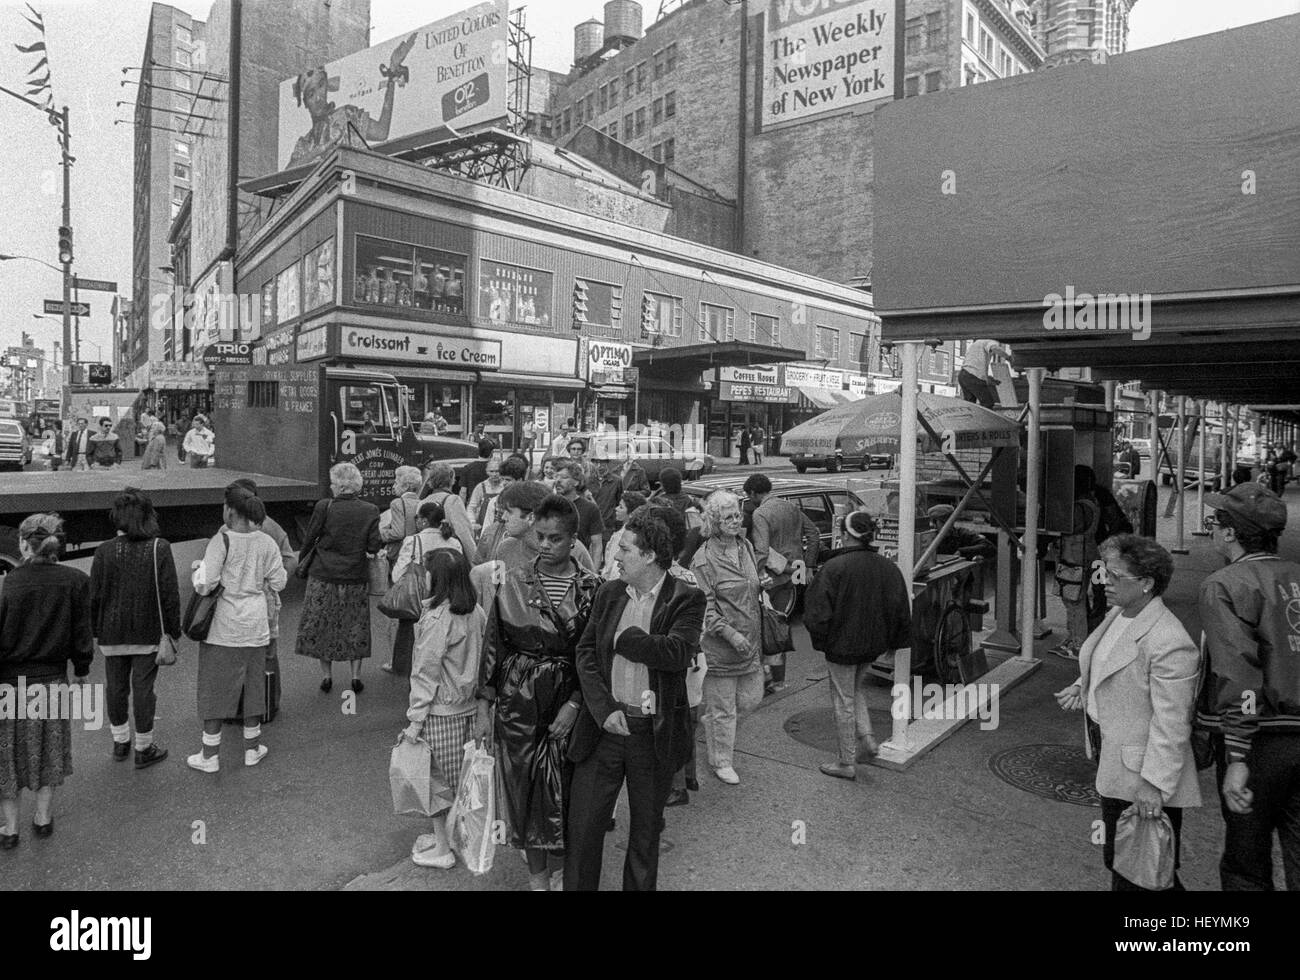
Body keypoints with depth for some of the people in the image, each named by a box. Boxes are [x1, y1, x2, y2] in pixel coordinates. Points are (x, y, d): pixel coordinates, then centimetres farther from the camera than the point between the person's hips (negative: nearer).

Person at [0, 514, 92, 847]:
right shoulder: (75, 581, -11)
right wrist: (81, 670, 12)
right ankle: (43, 818, 33)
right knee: (48, 753, 20)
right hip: (52, 682, 2)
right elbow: (81, 634, -4)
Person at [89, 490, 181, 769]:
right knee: (142, 689, 8)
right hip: (148, 634, -1)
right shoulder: (159, 548, -12)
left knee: (115, 688, 17)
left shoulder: (104, 551, -8)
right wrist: (174, 632, -2)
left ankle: (120, 742, 33)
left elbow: (94, 597, -3)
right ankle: (143, 749, 18)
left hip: (112, 634, 2)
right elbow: (170, 595, -11)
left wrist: (94, 631, 9)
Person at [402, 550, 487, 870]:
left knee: (437, 778, 9)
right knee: (460, 776, 19)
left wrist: (415, 719, -13)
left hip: (441, 711, -7)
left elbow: (426, 672, -18)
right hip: (468, 706, 7)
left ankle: (442, 849, 21)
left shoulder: (436, 618, -21)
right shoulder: (476, 613, -1)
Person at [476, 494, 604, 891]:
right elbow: (493, 645, 1)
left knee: (564, 788, 8)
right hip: (519, 704, 1)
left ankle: (558, 869, 33)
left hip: (569, 702, -1)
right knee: (525, 787, 11)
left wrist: (575, 704, -12)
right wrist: (484, 704, 0)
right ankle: (537, 874, 31)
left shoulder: (591, 588, -7)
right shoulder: (512, 583, -3)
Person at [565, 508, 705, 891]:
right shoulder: (609, 593, 4)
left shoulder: (687, 599, -8)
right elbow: (585, 653, 0)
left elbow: (677, 652, -23)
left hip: (655, 732, -2)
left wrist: (619, 637, -13)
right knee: (583, 824, 9)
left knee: (646, 828, 16)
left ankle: (638, 887, 37)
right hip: (604, 725, 3)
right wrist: (604, 709, -12)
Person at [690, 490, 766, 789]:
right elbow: (704, 607, -17)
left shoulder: (746, 547, 7)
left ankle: (712, 720, 40)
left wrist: (763, 585, 6)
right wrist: (730, 633, -22)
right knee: (722, 709, 6)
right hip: (719, 645, -7)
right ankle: (721, 762, 25)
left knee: (752, 698, 14)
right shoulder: (704, 558, -15)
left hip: (750, 640, 7)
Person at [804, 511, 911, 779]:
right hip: (872, 645, 6)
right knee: (857, 690, 28)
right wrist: (893, 642, 13)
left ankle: (846, 763, 17)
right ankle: (867, 739, 16)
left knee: (843, 702, 7)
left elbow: (817, 610, -18)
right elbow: (901, 609, 3)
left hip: (842, 645, -6)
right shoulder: (887, 567, -3)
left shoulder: (833, 567, -20)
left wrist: (820, 640, -3)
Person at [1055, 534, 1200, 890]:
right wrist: (1083, 687, 4)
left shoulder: (1169, 643, -26)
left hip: (1141, 780, -9)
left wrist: (1155, 784, -22)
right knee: (1117, 860, 23)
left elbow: (1171, 724, -24)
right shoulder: (1117, 615, 3)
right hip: (1111, 762, 9)